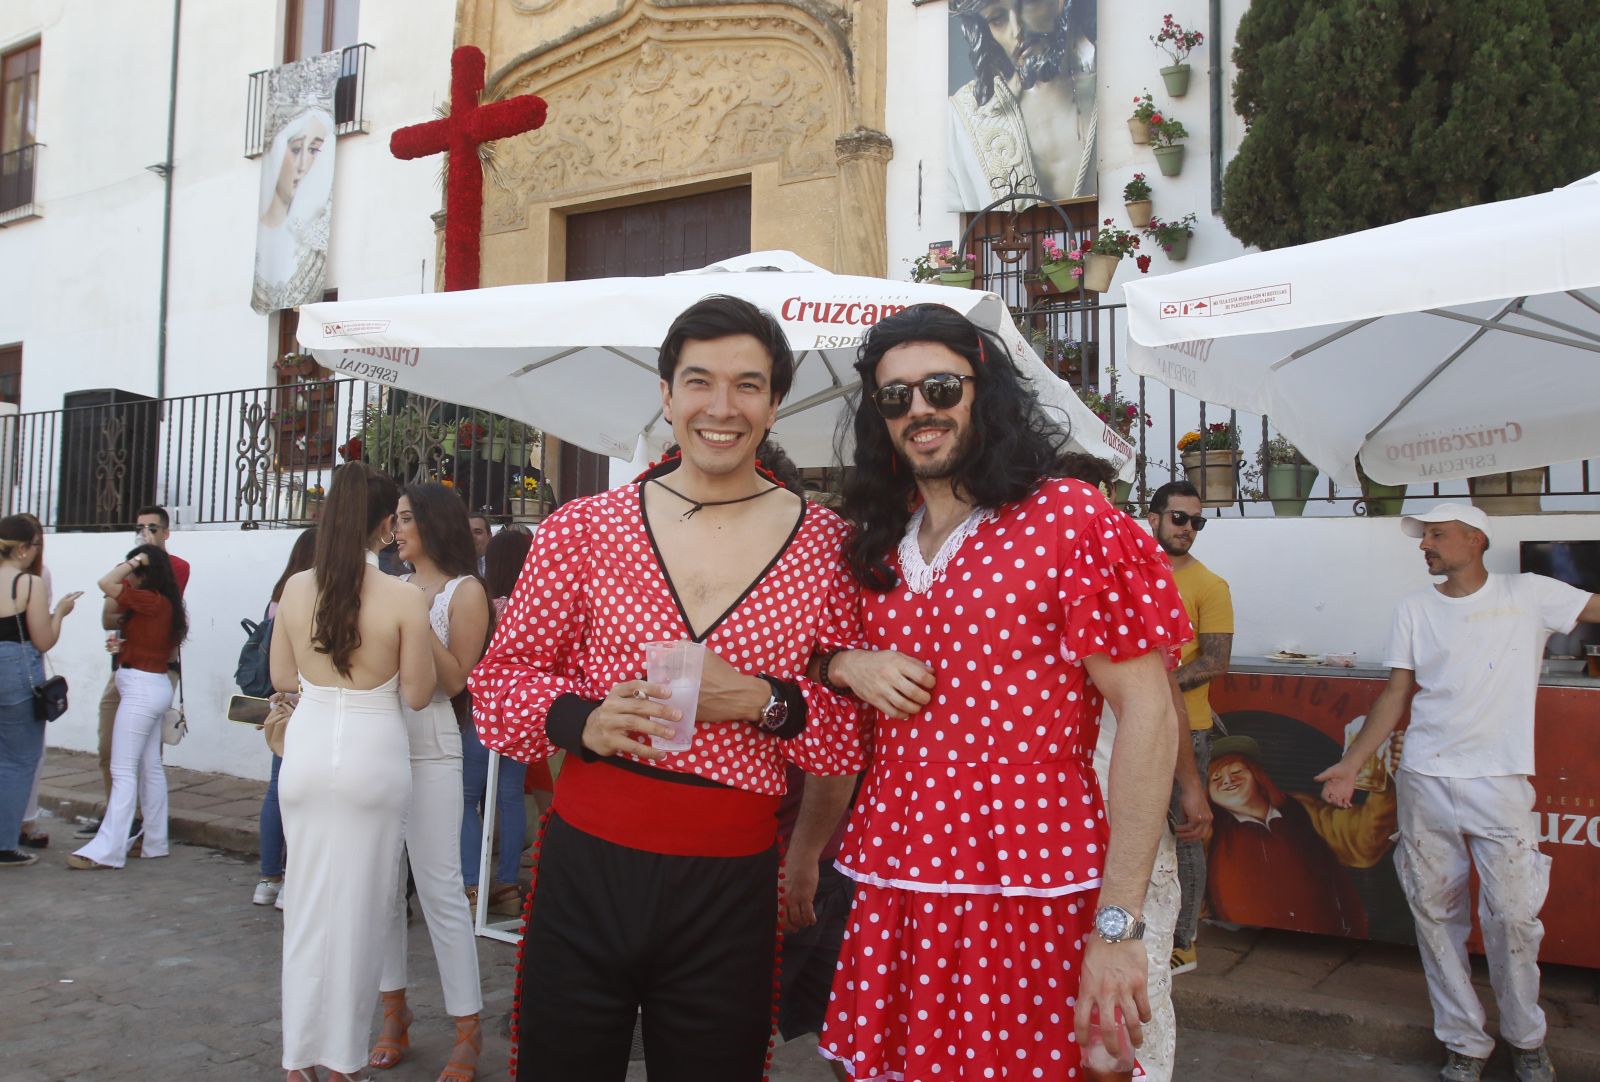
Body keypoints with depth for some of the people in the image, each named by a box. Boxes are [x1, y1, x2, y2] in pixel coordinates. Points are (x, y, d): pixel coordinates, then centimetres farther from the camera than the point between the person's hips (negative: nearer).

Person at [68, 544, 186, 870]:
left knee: (123, 771, -8)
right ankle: (155, 842, 20)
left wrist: (135, 561, -10)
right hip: (153, 687, 10)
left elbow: (106, 583, -20)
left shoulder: (150, 601, -16)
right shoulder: (164, 604, 10)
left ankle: (107, 850, -7)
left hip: (141, 688, -10)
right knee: (150, 767, 13)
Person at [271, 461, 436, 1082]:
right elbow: (416, 695, -7)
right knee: (358, 907, 10)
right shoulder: (404, 599, -13)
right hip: (372, 757, -3)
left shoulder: (297, 588, -2)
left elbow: (281, 678, 10)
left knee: (307, 901, 15)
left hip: (307, 752, 3)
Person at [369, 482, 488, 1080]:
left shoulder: (465, 591, -3)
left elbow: (455, 678, -8)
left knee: (440, 888, -4)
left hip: (430, 745, -6)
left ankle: (468, 1033, 5)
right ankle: (395, 1013, 24)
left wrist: (418, 622, -15)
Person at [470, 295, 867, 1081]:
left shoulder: (826, 543, -1)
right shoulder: (582, 528, -1)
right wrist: (581, 720, -14)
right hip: (584, 868, 1)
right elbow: (501, 676, 6)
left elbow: (857, 728, 2)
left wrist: (764, 704, -16)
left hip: (731, 891, 0)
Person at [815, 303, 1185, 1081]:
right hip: (889, 888, 5)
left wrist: (1118, 924, -17)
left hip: (1026, 898, -5)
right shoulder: (878, 543, 9)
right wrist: (845, 666, -2)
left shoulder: (1068, 521, -8)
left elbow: (1147, 714, -12)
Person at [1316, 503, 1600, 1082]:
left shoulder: (1528, 594, 3)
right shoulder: (1415, 609, 7)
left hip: (1500, 781, -2)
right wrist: (1351, 763, 2)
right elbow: (1396, 695, 8)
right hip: (1425, 780, 2)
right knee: (1436, 913, 5)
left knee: (1512, 914, 0)